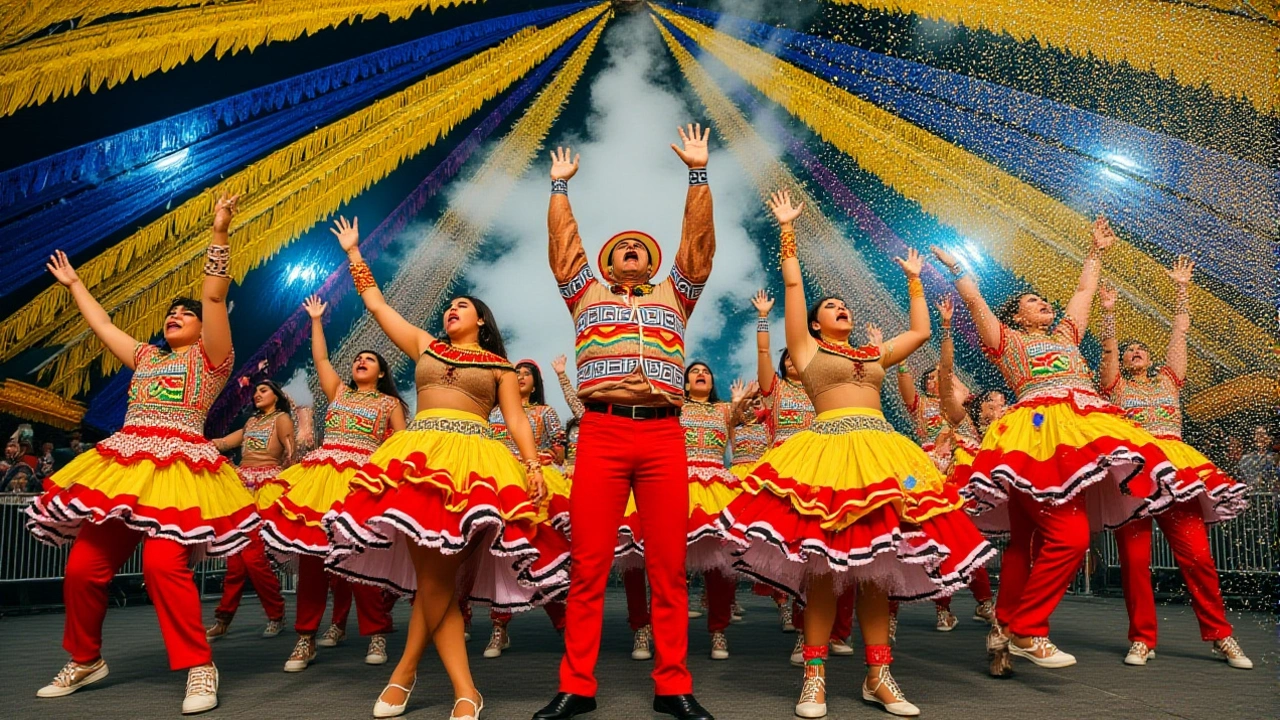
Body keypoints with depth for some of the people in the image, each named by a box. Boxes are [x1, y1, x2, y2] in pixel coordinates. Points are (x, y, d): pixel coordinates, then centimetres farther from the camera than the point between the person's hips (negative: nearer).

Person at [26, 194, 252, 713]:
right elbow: (102, 325, 38)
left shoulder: (210, 357, 8)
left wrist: (219, 233, -10)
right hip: (122, 465, 7)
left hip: (179, 468, -7)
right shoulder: (147, 356, 26)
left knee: (164, 564, -23)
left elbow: (215, 296, -4)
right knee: (83, 567, 2)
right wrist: (73, 284, 48)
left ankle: (200, 668, -13)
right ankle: (85, 660, 24)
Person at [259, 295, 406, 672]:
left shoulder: (389, 403, 15)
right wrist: (316, 319, 28)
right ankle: (306, 638, 1)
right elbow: (320, 358, 24)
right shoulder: (338, 391, 24)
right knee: (310, 551, -5)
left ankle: (376, 634, 1)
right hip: (320, 474, 3)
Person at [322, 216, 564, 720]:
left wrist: (533, 465, -8)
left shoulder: (500, 367, 16)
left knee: (439, 578, -8)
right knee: (431, 579, -8)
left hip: (473, 460, -2)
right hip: (417, 455, 2)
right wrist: (353, 252, 30)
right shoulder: (425, 346, 24)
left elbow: (517, 420, 7)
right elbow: (376, 304, 28)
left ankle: (404, 672, 9)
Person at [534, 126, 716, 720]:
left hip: (663, 435, 1)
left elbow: (699, 239, 16)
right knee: (589, 565, -1)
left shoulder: (674, 295, 23)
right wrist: (560, 185, 23)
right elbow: (563, 243, 20)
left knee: (668, 566, 1)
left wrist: (698, 172, 13)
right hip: (601, 433, 0)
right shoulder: (587, 295, 23)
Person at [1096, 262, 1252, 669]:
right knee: (1134, 558, -5)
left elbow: (1180, 331, 21)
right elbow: (1108, 347, 1)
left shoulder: (1168, 379, 23)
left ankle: (1220, 636, 6)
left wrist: (1182, 287, 22)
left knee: (1197, 555, -6)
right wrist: (1108, 312, -9)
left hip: (1176, 465, 2)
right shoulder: (1115, 385, 16)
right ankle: (1142, 639, 3)